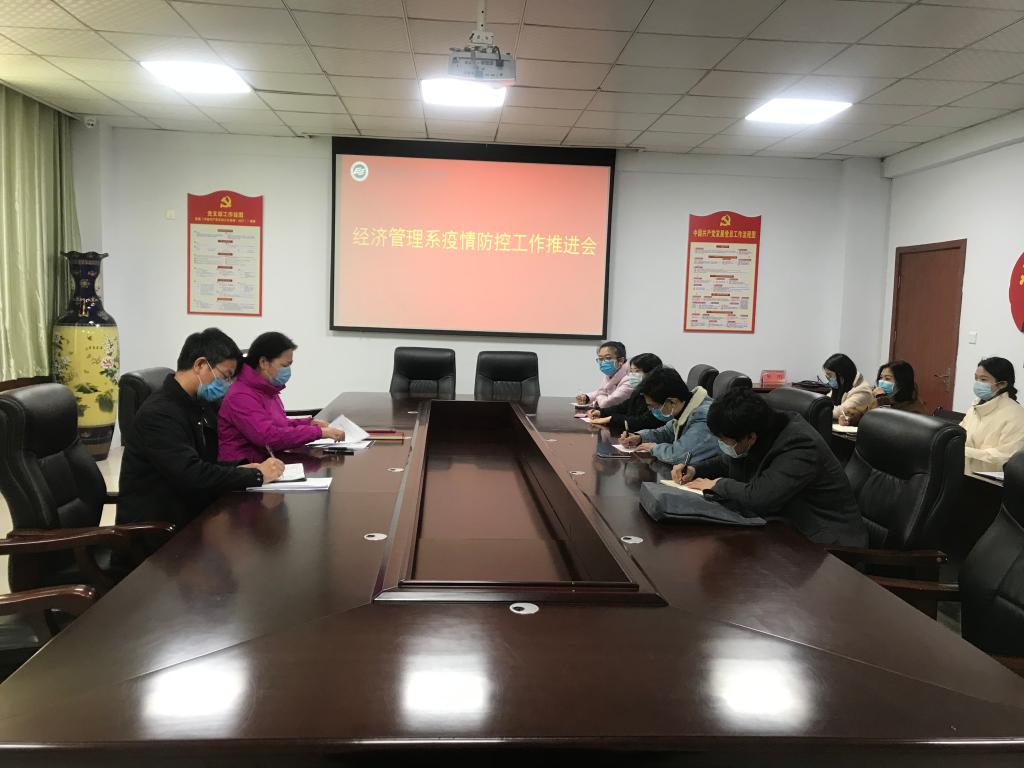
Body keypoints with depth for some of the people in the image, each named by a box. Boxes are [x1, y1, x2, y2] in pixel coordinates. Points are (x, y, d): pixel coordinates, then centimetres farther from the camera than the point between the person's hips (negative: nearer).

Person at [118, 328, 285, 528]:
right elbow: (192, 476, -25)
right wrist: (256, 475, -18)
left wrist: (244, 470, -4)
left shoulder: (192, 407, 11)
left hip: (187, 516, 8)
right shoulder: (159, 413, -17)